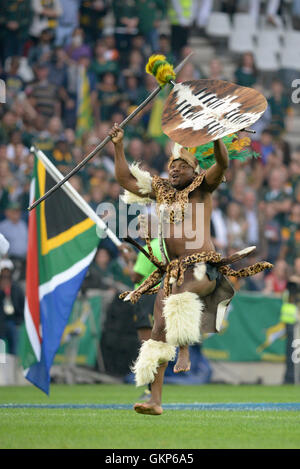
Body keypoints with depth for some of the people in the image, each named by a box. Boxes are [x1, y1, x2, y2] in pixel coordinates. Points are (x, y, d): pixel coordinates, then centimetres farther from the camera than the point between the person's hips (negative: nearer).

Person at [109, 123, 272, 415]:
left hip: (202, 267, -5)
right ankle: (155, 400, -3)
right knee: (160, 333, -3)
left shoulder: (202, 188, 2)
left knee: (181, 295, -38)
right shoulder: (161, 191, 16)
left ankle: (185, 351, -27)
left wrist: (216, 137, -30)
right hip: (172, 270, 5)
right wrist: (118, 146, 14)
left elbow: (222, 164, -16)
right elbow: (125, 179, 21)